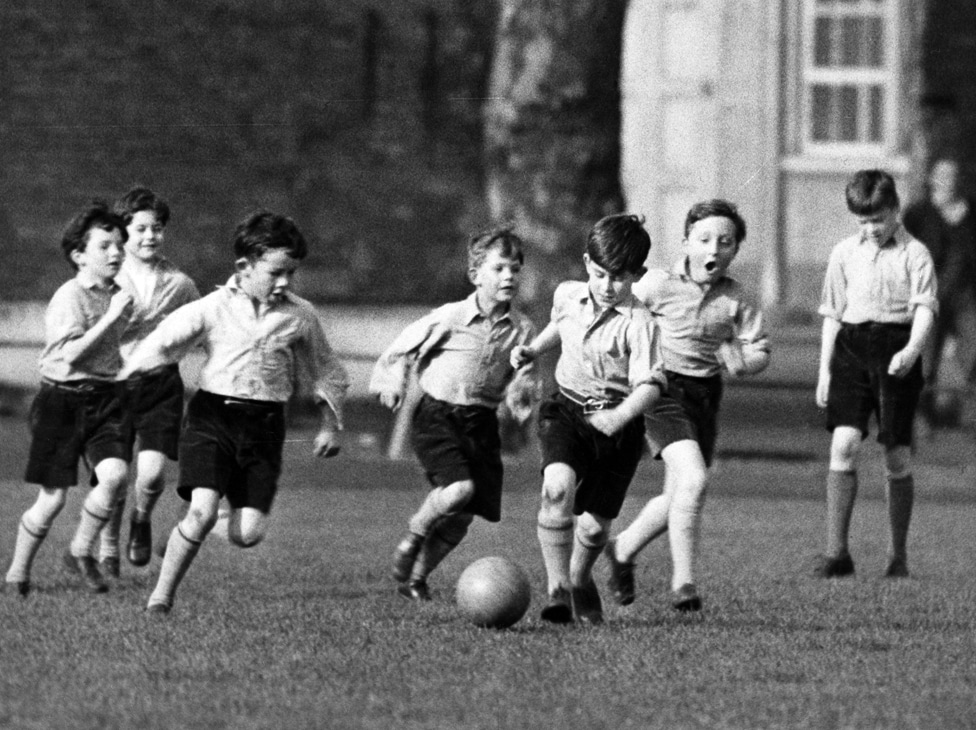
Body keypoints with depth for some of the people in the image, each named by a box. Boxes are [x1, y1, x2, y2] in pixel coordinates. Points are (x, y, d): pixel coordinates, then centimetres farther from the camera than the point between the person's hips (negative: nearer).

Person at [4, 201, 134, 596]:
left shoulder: (117, 296, 11)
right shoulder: (69, 297, -12)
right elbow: (70, 354, -23)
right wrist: (112, 316, -23)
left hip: (104, 399, 5)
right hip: (63, 398, -5)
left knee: (114, 475, -19)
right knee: (53, 498, -3)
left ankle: (81, 553, 2)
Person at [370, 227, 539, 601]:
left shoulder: (522, 329, 2)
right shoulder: (450, 318, -9)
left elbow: (521, 378, 11)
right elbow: (403, 348, 3)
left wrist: (521, 396, -10)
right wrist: (394, 381, -9)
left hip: (482, 423, 5)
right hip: (438, 415, -5)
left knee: (462, 515, 3)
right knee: (460, 488, -26)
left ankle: (417, 576, 25)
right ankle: (413, 537, 3)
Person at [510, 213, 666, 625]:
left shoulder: (637, 322, -15)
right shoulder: (568, 296, 2)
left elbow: (649, 385, -23)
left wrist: (620, 416, -39)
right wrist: (533, 350, 16)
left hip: (617, 425, -2)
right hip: (567, 410, 2)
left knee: (596, 524, 5)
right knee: (558, 487, -27)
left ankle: (580, 579, 40)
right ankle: (557, 590, -21)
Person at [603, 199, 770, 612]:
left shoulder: (736, 300, 2)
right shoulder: (658, 286, -9)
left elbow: (759, 350, 3)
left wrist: (742, 361, -17)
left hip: (705, 394, 5)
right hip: (663, 388, -5)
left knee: (678, 497, 10)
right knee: (693, 477, -22)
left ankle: (622, 550, 37)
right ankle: (683, 583, -17)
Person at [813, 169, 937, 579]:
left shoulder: (914, 255, 1)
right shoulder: (844, 254, 11)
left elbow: (925, 309, -8)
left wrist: (912, 349, -27)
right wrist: (825, 370, 12)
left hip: (896, 348, -2)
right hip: (851, 347, 2)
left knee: (897, 456, 1)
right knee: (843, 444, -13)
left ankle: (898, 555, 14)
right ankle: (836, 552, -13)